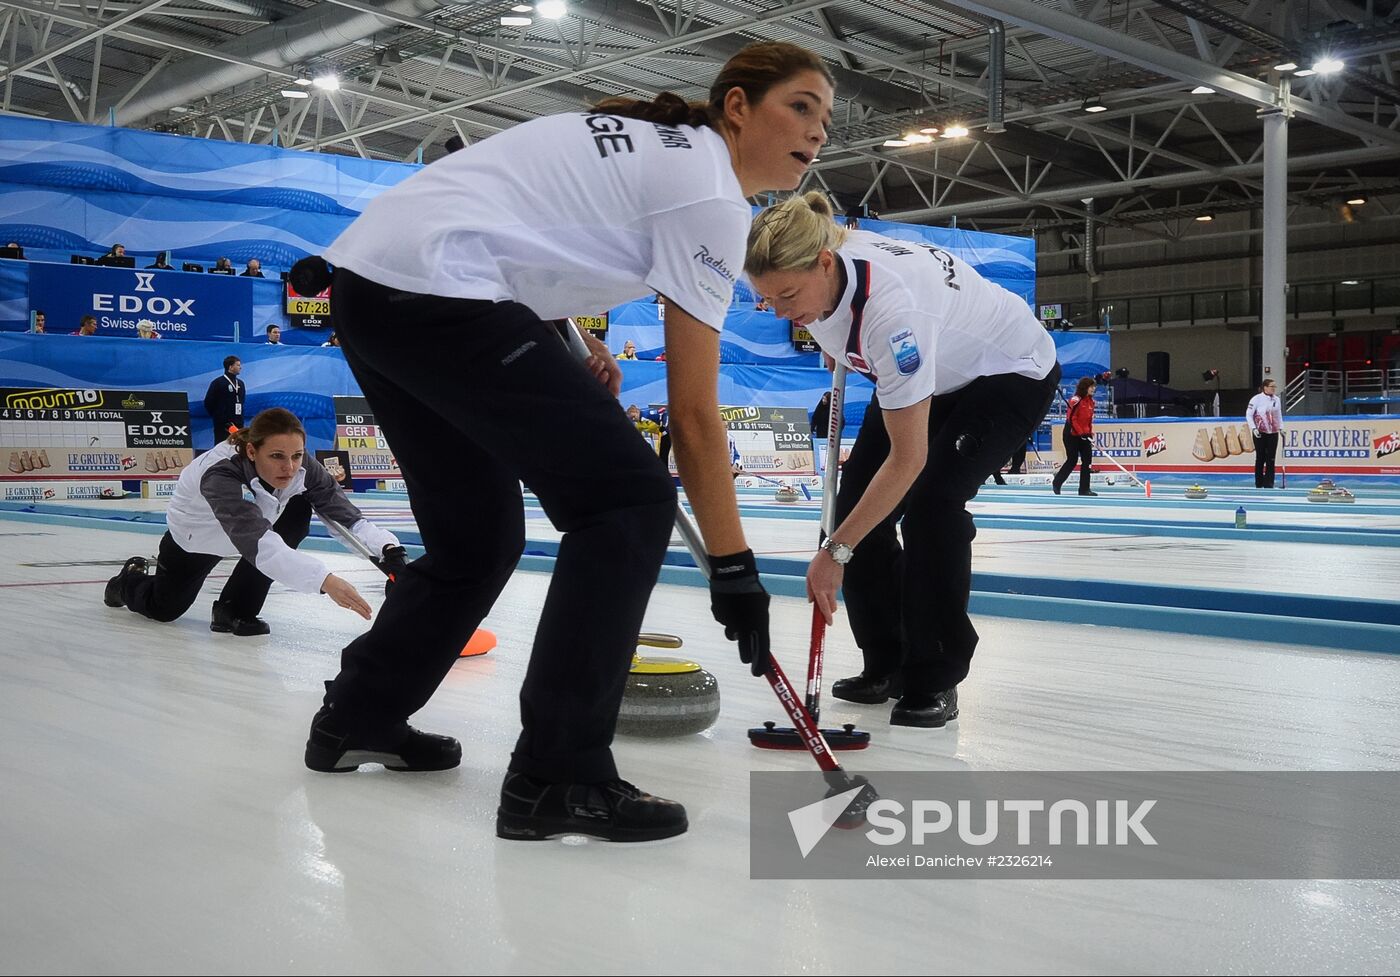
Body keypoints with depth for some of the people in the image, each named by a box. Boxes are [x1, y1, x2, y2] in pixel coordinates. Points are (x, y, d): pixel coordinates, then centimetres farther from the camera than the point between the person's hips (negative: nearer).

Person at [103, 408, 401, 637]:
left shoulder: (303, 469, -30)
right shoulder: (220, 476, -46)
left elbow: (345, 513, -33)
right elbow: (258, 544, -59)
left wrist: (388, 546, -54)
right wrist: (325, 580, -72)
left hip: (253, 527, 3)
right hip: (195, 538, -3)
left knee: (297, 512, -25)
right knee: (164, 608, 11)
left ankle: (236, 610, -10)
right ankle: (129, 580, 49)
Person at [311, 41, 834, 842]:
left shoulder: (649, 139, 22)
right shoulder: (710, 195, -5)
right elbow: (695, 414, -7)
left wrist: (569, 349, 15)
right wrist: (735, 569, -2)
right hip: (437, 291, -10)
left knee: (479, 538, 19)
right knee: (628, 500, -7)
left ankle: (357, 718, 34)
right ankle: (558, 777, -5)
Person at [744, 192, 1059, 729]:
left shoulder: (892, 308, -42)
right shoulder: (817, 266, -22)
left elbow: (908, 458, -39)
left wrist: (836, 550, -37)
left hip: (1012, 372, -8)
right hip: (933, 370, 8)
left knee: (930, 501, -25)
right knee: (856, 500, -5)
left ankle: (933, 680, -10)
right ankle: (886, 664, 8)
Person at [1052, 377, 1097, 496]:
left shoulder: (1091, 401, 10)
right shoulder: (1075, 400, -16)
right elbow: (1071, 419, -20)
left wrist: (1090, 433, 12)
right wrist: (1081, 433, -21)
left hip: (1085, 434, 8)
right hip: (1071, 435, -8)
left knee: (1087, 460, 1)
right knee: (1072, 460, -1)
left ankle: (1084, 489, 6)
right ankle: (1056, 483, 19)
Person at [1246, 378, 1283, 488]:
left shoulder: (1276, 399, 7)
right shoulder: (1257, 399, -8)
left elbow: (1279, 415, 18)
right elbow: (1248, 414, -7)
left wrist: (1281, 428, 8)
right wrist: (1254, 428, -15)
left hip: (1273, 433, 4)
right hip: (1260, 433, -4)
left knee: (1271, 459, 1)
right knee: (1260, 458, 2)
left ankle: (1268, 483, 5)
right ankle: (1259, 483, 12)